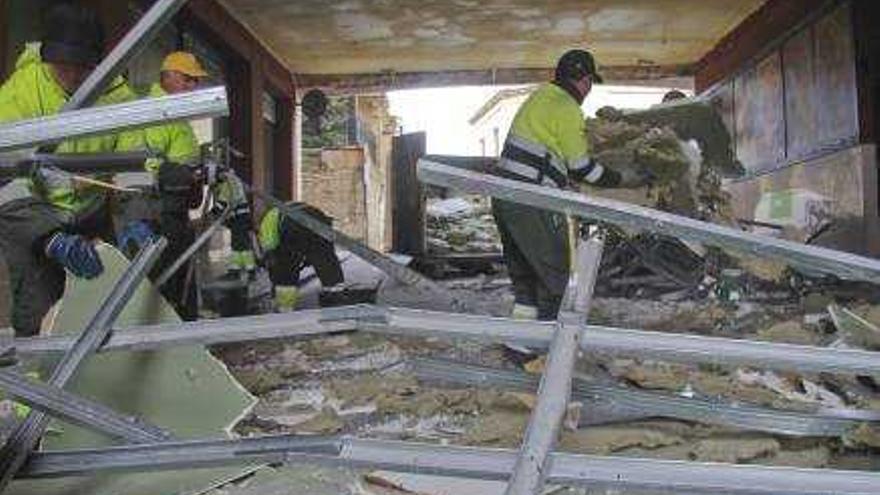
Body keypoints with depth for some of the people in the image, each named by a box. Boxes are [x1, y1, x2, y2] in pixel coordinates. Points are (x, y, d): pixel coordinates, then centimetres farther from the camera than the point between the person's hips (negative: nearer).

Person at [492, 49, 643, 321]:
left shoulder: (538, 97, 17)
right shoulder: (568, 109, -10)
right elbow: (581, 168, -8)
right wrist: (622, 181, 4)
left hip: (503, 194, 9)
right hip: (531, 204, -9)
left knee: (524, 275, 18)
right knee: (557, 272, 2)